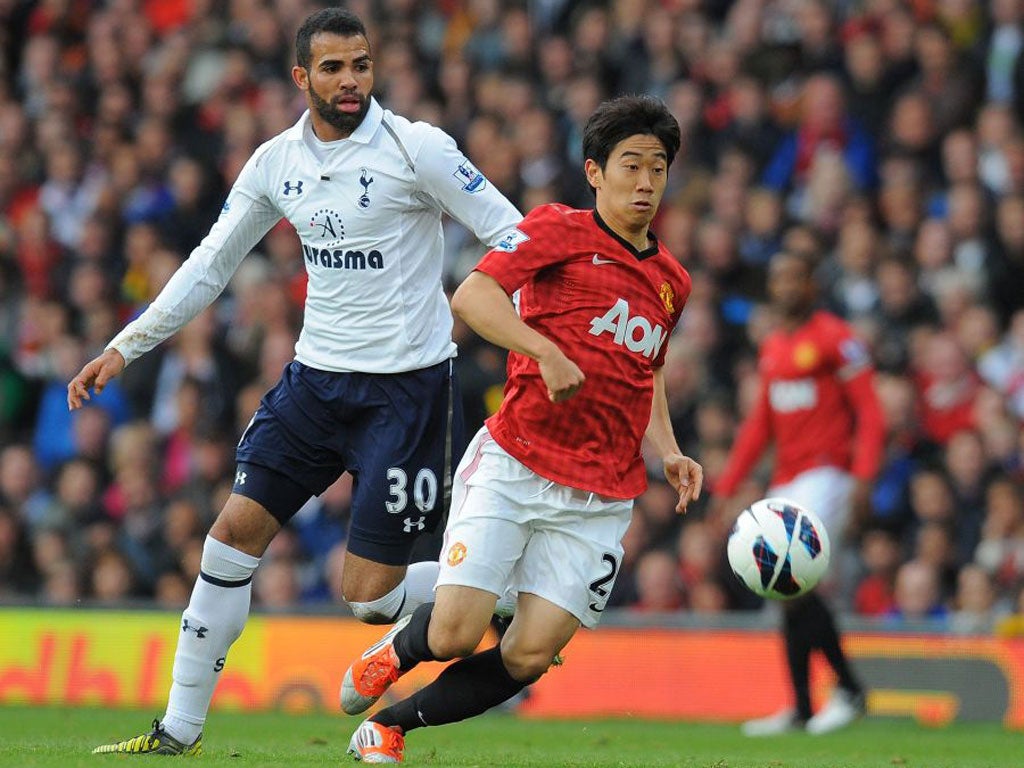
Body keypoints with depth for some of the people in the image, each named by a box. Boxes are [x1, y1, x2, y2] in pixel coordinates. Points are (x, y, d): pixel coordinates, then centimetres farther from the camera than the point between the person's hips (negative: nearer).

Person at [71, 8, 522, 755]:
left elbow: (510, 235, -10)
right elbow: (211, 263, 14)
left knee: (370, 596, -9)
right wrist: (123, 348, 12)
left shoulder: (414, 147, -12)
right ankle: (180, 729, 9)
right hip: (316, 377, 5)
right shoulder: (277, 162, 5)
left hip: (405, 386, -5)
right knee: (235, 531, -1)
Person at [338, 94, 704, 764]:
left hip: (600, 500, 5)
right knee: (454, 634, -12)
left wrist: (669, 453, 14)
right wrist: (546, 351, -26)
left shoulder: (673, 282, 16)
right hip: (511, 469, -5)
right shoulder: (559, 230, -2)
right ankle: (395, 651, 26)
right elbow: (472, 295, -14)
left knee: (529, 658, -7)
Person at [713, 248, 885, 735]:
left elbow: (870, 415, -9)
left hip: (827, 474, -8)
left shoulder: (834, 338, -6)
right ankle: (800, 709, 14)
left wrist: (863, 480, -20)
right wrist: (725, 488, 23)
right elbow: (760, 425, 25)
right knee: (789, 593, 7)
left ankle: (849, 690, -9)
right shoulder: (772, 348, 18)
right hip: (787, 483, 8)